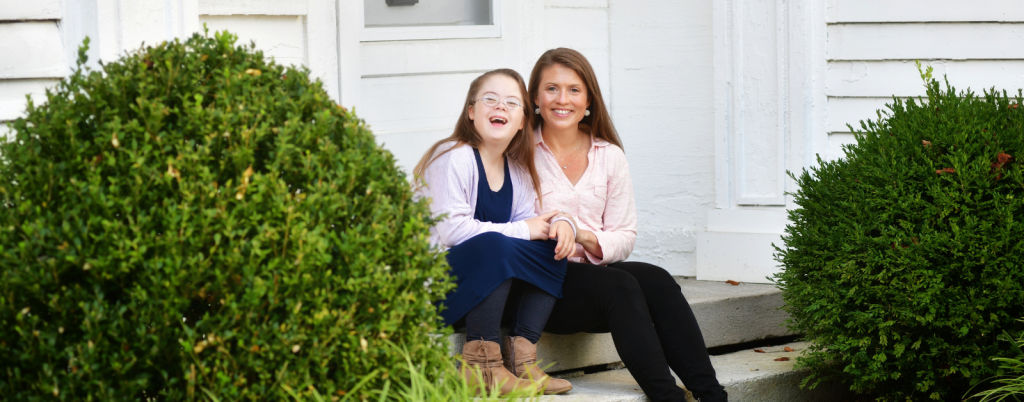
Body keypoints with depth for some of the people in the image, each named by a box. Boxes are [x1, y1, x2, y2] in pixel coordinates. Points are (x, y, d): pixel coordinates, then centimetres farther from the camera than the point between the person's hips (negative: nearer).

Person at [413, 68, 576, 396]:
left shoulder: (518, 169, 12)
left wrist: (560, 224, -15)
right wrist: (523, 230, -20)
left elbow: (528, 223, 8)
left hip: (489, 290, 8)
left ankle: (521, 354, -12)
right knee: (493, 246, -33)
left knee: (552, 247, -6)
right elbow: (452, 230, -24)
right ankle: (482, 365, -28)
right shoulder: (453, 158, -14)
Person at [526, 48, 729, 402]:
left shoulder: (609, 156, 13)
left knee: (656, 280, -26)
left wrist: (586, 237, -12)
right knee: (620, 286, -31)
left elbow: (625, 237, 8)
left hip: (593, 271, 4)